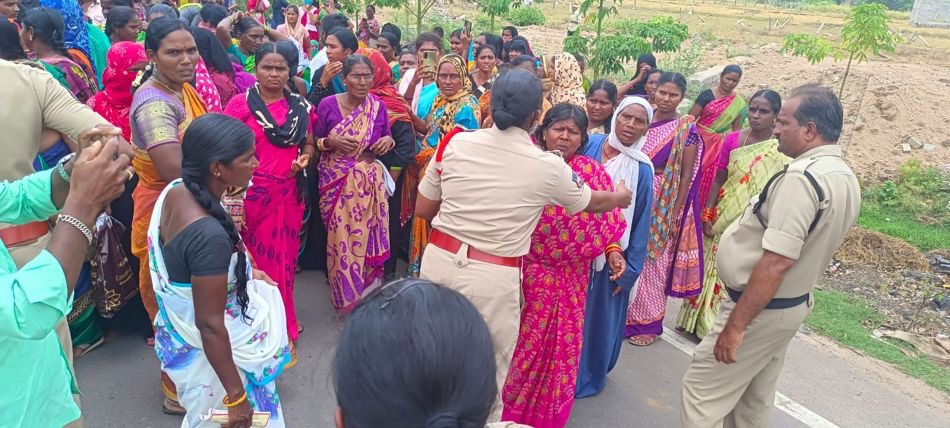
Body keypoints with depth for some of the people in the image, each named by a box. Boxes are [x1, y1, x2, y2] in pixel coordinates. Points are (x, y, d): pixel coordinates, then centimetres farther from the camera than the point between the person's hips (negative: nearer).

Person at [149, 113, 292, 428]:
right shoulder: (209, 235, -36)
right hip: (207, 351, -8)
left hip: (180, 332, 8)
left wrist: (240, 273, 22)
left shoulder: (176, 190, -9)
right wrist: (236, 397, -18)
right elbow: (210, 326, -29)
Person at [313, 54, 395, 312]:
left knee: (367, 236, 6)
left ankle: (367, 295, 27)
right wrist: (331, 142, -18)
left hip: (370, 182, 2)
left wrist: (389, 141, -9)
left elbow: (385, 139, 14)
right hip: (337, 182, -2)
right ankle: (345, 296, 22)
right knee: (341, 238, 1)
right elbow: (313, 142, 2)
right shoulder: (328, 104, -6)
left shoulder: (378, 106, 2)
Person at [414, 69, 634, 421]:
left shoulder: (456, 143, -3)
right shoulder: (549, 166, -8)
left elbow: (423, 209, 5)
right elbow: (592, 202, 13)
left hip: (439, 260, 4)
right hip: (494, 277, -3)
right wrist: (620, 197, 35)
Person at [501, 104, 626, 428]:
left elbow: (606, 219, 3)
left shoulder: (593, 172, 0)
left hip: (571, 274, 2)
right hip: (529, 268, -2)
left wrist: (613, 251, -11)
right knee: (524, 338, 10)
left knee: (562, 339, 13)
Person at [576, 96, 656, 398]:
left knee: (599, 313, 12)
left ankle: (587, 377, 36)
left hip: (613, 255, -2)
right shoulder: (590, 145, -5)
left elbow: (640, 223, -4)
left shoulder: (642, 169, -9)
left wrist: (629, 270, -3)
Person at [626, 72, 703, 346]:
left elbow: (686, 176, -7)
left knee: (653, 261, 6)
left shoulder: (687, 130, -6)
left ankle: (648, 321, 22)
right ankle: (626, 313, 27)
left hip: (664, 205, -4)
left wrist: (676, 214, -10)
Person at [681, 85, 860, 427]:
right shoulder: (847, 179, 6)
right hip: (794, 305, 9)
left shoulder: (802, 177, -25)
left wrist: (736, 324, -26)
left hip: (761, 310, -9)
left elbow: (778, 261, -30)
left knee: (702, 392, 2)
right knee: (755, 400, 22)